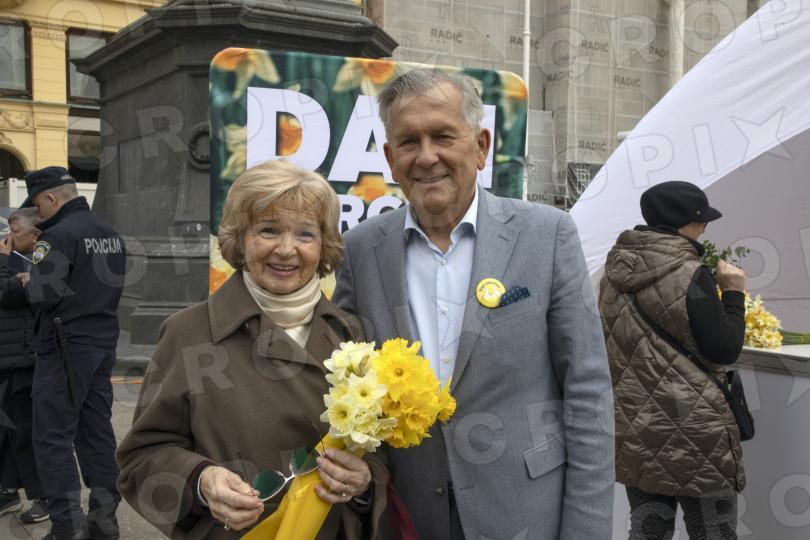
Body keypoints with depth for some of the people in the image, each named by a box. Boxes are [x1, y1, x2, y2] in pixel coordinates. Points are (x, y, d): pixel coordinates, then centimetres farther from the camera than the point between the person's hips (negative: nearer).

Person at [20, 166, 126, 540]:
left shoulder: (59, 236, -14)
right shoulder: (111, 234, 12)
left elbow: (42, 294, -19)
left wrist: (27, 282, 1)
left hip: (67, 347, -8)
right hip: (104, 343, 8)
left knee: (53, 435, -1)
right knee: (97, 431, 13)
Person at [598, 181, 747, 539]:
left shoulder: (617, 271, 6)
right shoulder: (689, 274, -15)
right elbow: (725, 350, -12)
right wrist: (734, 292, 0)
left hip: (631, 427, 7)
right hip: (690, 430, -6)